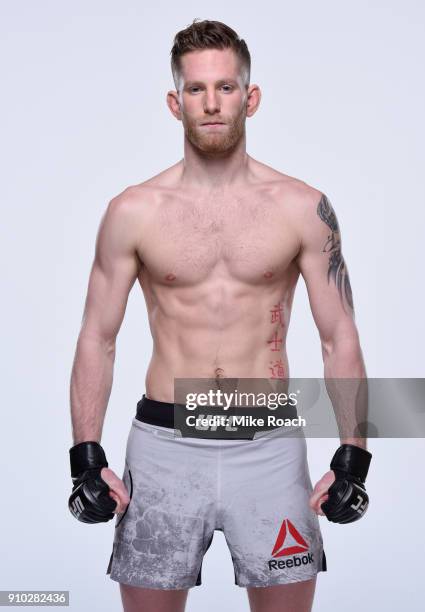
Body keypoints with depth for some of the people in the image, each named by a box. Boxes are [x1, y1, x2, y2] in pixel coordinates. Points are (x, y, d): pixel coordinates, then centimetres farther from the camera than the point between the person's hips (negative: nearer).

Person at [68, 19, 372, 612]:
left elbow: (340, 339, 2)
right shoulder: (133, 211, -1)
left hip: (268, 446, 0)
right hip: (165, 444, 0)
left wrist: (353, 459, -3)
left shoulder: (304, 208, -1)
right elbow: (97, 340, 3)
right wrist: (87, 458, -3)